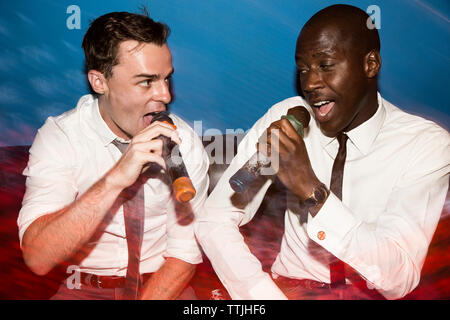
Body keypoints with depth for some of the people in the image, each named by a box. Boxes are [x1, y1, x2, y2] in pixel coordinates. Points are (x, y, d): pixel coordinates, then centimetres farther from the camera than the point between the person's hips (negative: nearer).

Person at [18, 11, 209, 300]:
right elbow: (38, 258, -25)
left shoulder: (185, 143, -10)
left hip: (159, 285, 2)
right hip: (85, 287, -1)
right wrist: (114, 180, -35)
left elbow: (185, 254, -6)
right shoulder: (58, 137, -14)